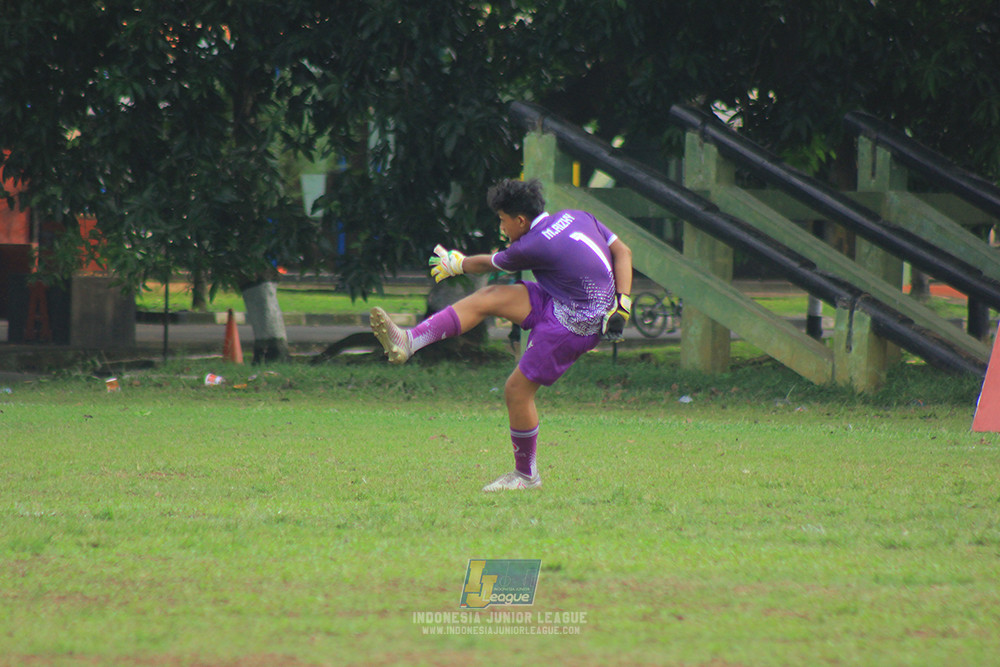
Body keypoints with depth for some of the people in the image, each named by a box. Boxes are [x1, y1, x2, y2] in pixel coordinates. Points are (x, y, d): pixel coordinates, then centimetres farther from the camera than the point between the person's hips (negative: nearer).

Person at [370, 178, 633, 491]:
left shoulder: (533, 247, -15)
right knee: (487, 298, -2)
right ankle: (408, 342, -8)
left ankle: (526, 475, 13)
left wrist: (458, 265, 24)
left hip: (573, 324, -9)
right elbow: (622, 251, 6)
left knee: (518, 390, -3)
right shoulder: (577, 217, 7)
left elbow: (490, 264, 4)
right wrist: (622, 301, 1)